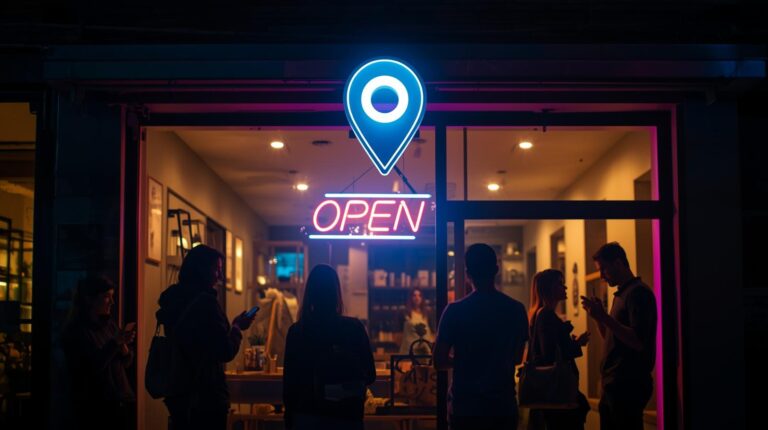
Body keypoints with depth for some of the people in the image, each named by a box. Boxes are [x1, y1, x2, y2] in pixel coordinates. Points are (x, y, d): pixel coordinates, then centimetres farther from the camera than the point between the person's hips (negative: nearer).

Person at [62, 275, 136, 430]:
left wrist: (124, 346, -9)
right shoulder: (75, 331, -9)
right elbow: (91, 368, -17)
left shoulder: (110, 325, 10)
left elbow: (127, 362, 11)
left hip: (122, 402, 6)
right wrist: (115, 342, -22)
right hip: (94, 407, -6)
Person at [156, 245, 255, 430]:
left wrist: (232, 326, 21)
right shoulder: (205, 302, -17)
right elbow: (226, 352, -15)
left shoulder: (174, 300, 8)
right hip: (205, 396, -8)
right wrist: (237, 327, 2)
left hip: (179, 394, 8)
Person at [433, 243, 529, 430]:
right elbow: (517, 358, 11)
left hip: (465, 407, -2)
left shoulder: (455, 310, -9)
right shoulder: (517, 309, -1)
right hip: (504, 405, 2)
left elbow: (440, 362, -5)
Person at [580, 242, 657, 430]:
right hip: (613, 384, 9)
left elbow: (638, 342, -22)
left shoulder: (638, 292, -13)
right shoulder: (621, 294, 17)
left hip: (628, 386, -9)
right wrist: (598, 316, 6)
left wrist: (604, 317, -22)